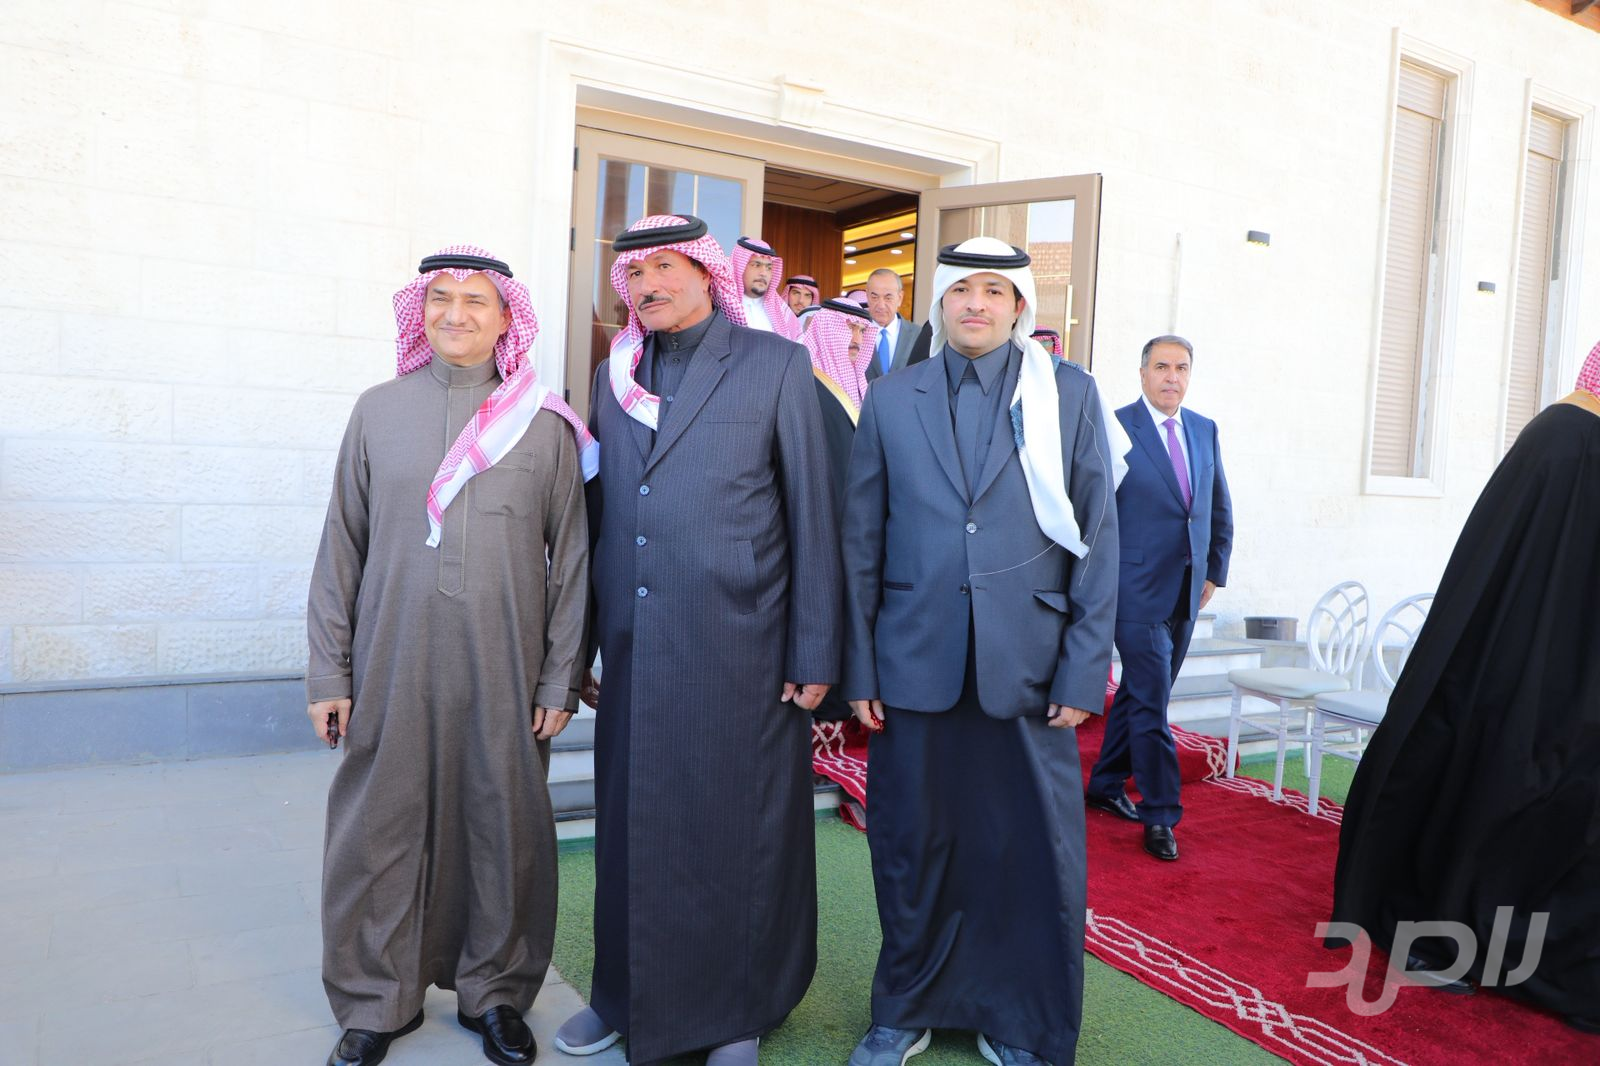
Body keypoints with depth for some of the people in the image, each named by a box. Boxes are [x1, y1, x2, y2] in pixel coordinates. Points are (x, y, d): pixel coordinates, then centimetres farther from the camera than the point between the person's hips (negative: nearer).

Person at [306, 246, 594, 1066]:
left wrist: (561, 678, -1)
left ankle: (494, 991, 29)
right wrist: (329, 671, 3)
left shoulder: (545, 425, 1)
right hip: (394, 667, 1)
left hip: (504, 668, -1)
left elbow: (570, 560, 1)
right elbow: (342, 546, 6)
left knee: (504, 826, 8)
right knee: (379, 828, 7)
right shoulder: (379, 412, 4)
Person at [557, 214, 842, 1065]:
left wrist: (814, 654, -7)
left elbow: (812, 514, -4)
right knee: (632, 826, 14)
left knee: (737, 831, 8)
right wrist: (586, 640, 11)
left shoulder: (774, 365, -2)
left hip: (737, 650, -4)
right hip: (634, 650, 4)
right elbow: (600, 510, 14)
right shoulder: (614, 376, 12)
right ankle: (627, 994, 34)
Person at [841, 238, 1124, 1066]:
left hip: (1029, 666, -1)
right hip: (915, 664, 1)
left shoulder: (1071, 395, 3)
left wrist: (1084, 671, -4)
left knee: (1033, 852, 7)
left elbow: (1098, 540, 1)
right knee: (910, 847, 11)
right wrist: (859, 667, 2)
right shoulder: (890, 399, 6)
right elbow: (861, 541, 5)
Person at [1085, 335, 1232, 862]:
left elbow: (1220, 508, 18)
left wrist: (1215, 572, 14)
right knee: (1151, 701, -5)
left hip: (1186, 594, 6)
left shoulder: (1205, 430, 11)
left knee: (1140, 694, 15)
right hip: (1138, 590, -6)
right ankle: (1160, 814, 5)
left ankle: (1106, 785, 30)